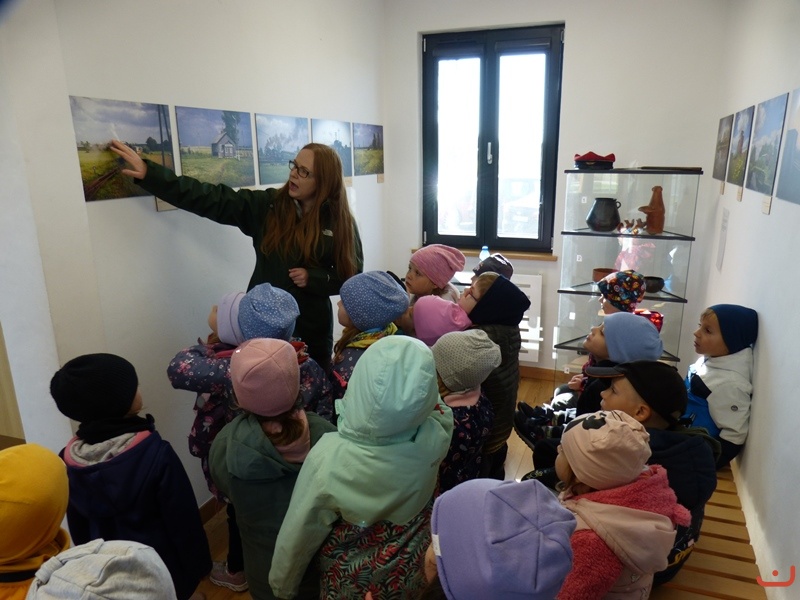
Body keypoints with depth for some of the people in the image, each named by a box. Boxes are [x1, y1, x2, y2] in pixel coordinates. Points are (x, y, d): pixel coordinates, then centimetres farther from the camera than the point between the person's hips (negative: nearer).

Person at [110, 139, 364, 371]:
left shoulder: (340, 221, -7)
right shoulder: (267, 205, -5)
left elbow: (352, 274, -3)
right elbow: (209, 199, -8)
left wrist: (313, 278, -18)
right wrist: (148, 173, -12)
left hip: (312, 327, -1)